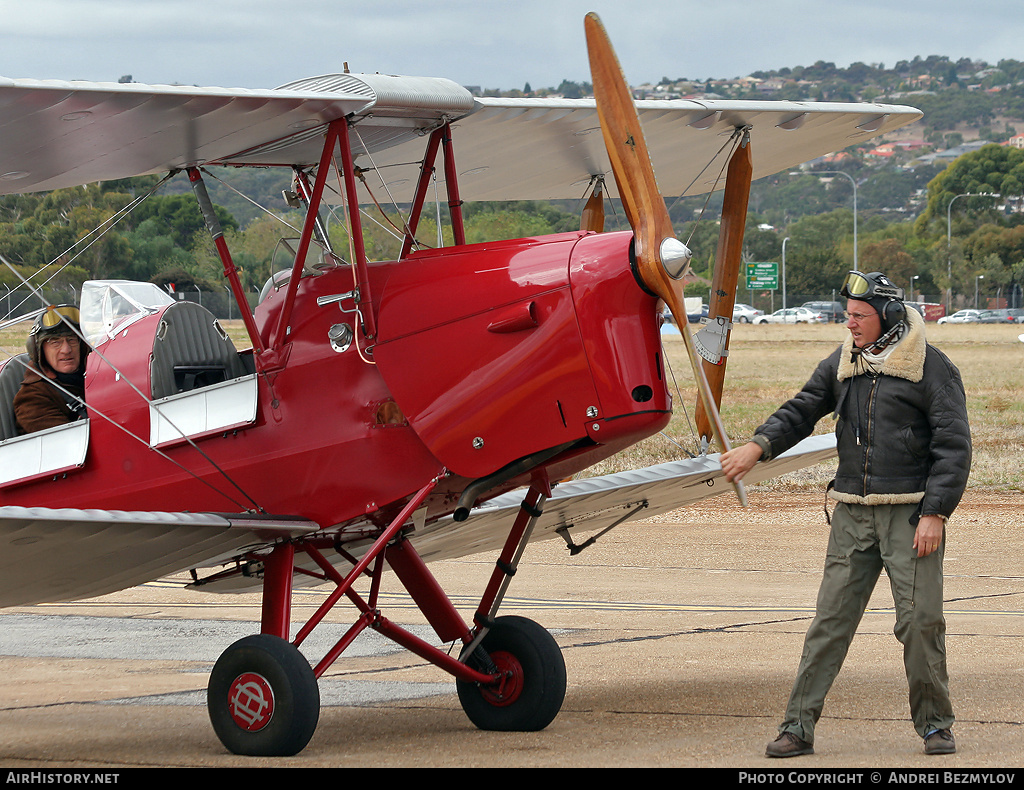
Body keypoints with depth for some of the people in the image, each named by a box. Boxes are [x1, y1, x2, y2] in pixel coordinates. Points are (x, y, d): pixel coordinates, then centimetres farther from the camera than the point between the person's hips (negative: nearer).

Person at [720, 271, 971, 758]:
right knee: (831, 618, 0)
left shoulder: (931, 368, -5)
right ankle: (798, 727, 1)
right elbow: (802, 411, 12)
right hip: (853, 514, 4)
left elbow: (953, 446, -7)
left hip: (911, 512, -4)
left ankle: (934, 723, 13)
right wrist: (759, 446, -7)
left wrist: (935, 514, -14)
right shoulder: (843, 363, 11)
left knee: (920, 619, -4)